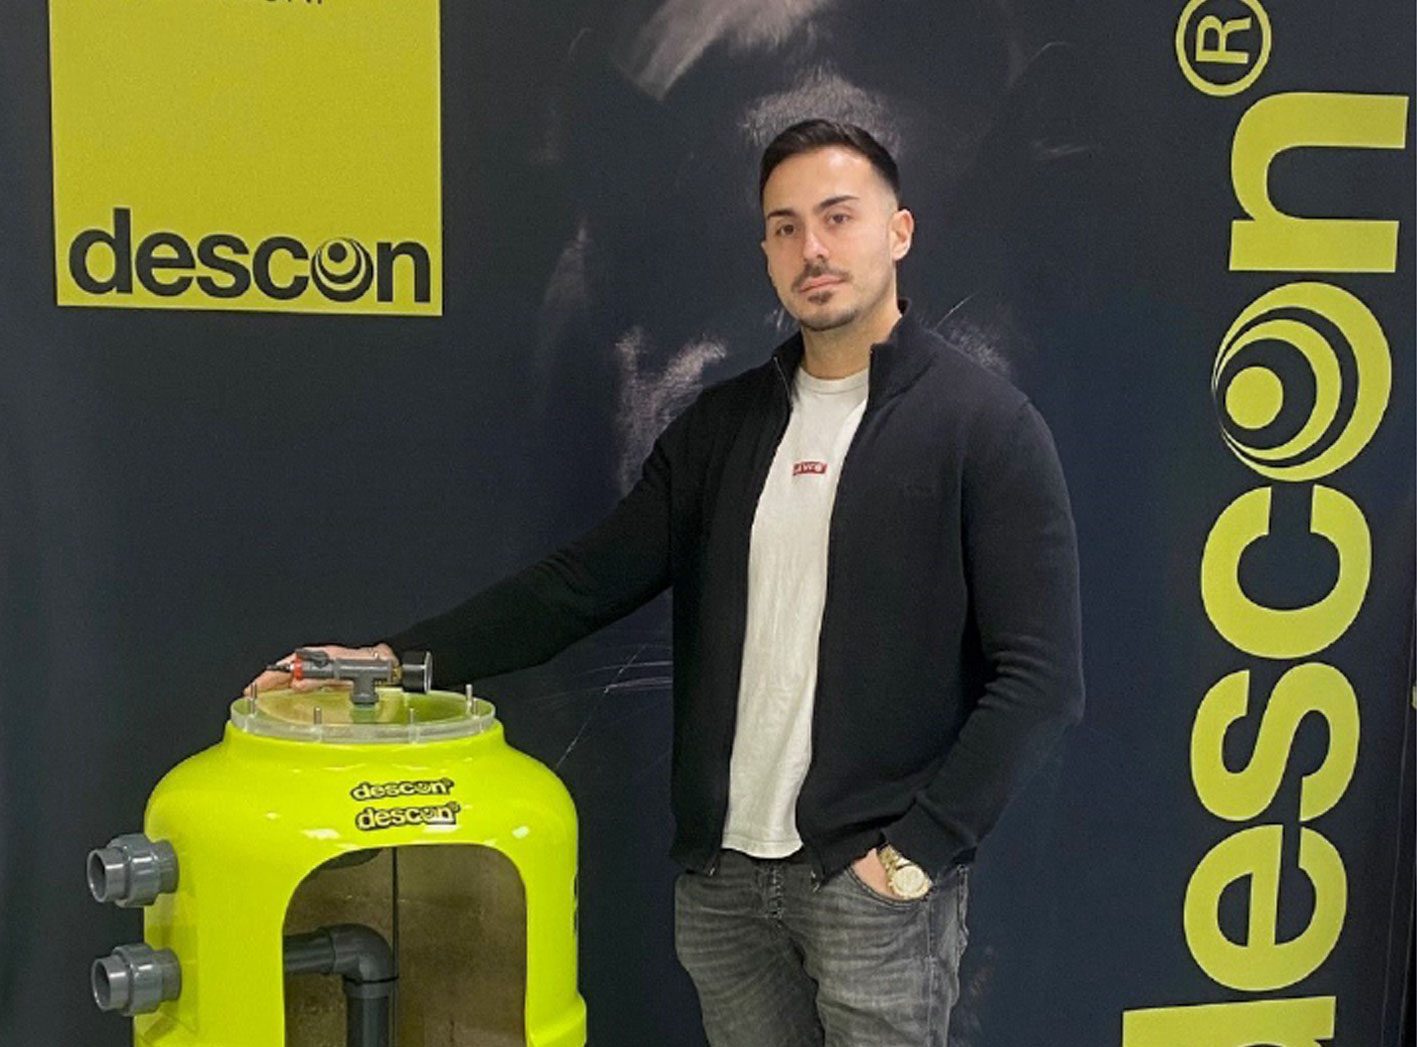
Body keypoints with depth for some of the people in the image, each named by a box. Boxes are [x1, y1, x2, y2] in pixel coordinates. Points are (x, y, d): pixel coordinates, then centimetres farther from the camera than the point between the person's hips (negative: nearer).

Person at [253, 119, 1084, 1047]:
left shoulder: (984, 423, -7)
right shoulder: (724, 424, 8)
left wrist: (917, 853, -14)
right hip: (723, 876, 5)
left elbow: (1041, 676, -11)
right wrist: (400, 658, -4)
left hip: (873, 880, -4)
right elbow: (586, 582, 6)